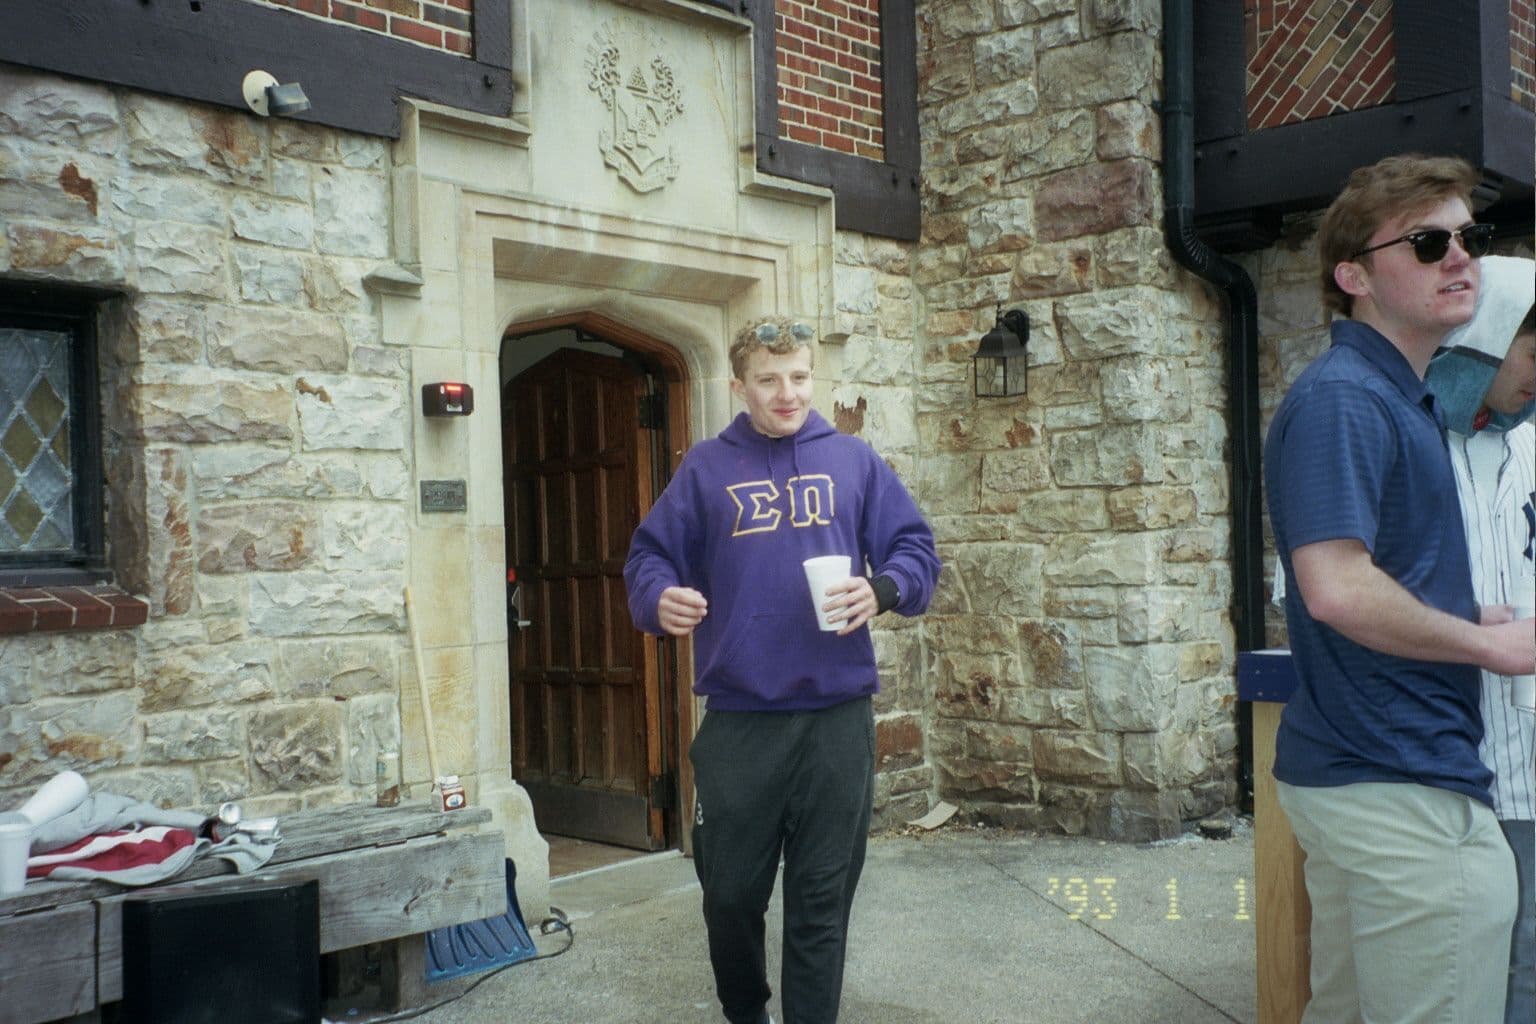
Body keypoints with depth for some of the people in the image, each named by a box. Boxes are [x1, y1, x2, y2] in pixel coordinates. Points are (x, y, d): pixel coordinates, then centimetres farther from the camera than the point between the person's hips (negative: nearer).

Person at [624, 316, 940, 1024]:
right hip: (736, 717, 0)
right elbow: (650, 556, 6)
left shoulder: (853, 461, 8)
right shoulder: (706, 467, 7)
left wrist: (882, 590, -13)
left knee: (822, 898, 7)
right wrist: (659, 597, -17)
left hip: (838, 714, 0)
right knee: (731, 893, 11)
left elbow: (916, 548, 8)